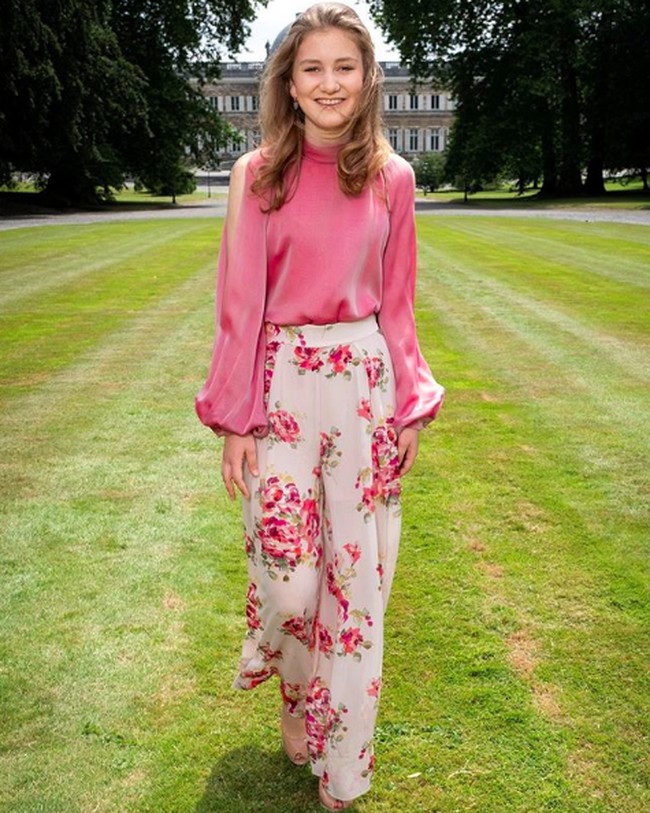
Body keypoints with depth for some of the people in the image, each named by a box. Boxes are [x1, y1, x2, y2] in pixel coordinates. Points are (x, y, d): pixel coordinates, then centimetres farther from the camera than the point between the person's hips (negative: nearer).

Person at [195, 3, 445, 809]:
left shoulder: (391, 178, 4)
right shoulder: (257, 175, -1)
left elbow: (395, 303, 8)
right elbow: (240, 304, -2)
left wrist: (410, 406, 6)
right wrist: (235, 420, -5)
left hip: (366, 383, 2)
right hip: (283, 383, -1)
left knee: (357, 575, 8)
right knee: (286, 579, -2)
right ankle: (296, 702, 35)